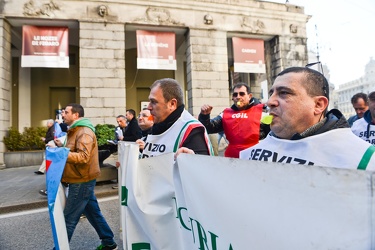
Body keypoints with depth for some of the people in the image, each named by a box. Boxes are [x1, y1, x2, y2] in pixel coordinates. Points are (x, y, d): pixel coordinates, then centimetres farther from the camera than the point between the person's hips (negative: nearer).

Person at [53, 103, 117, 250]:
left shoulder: (84, 132, -17)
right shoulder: (76, 131, 17)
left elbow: (83, 157, -26)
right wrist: (62, 145, 6)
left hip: (82, 181, -10)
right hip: (82, 180, 10)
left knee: (69, 218, 0)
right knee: (93, 212, 15)